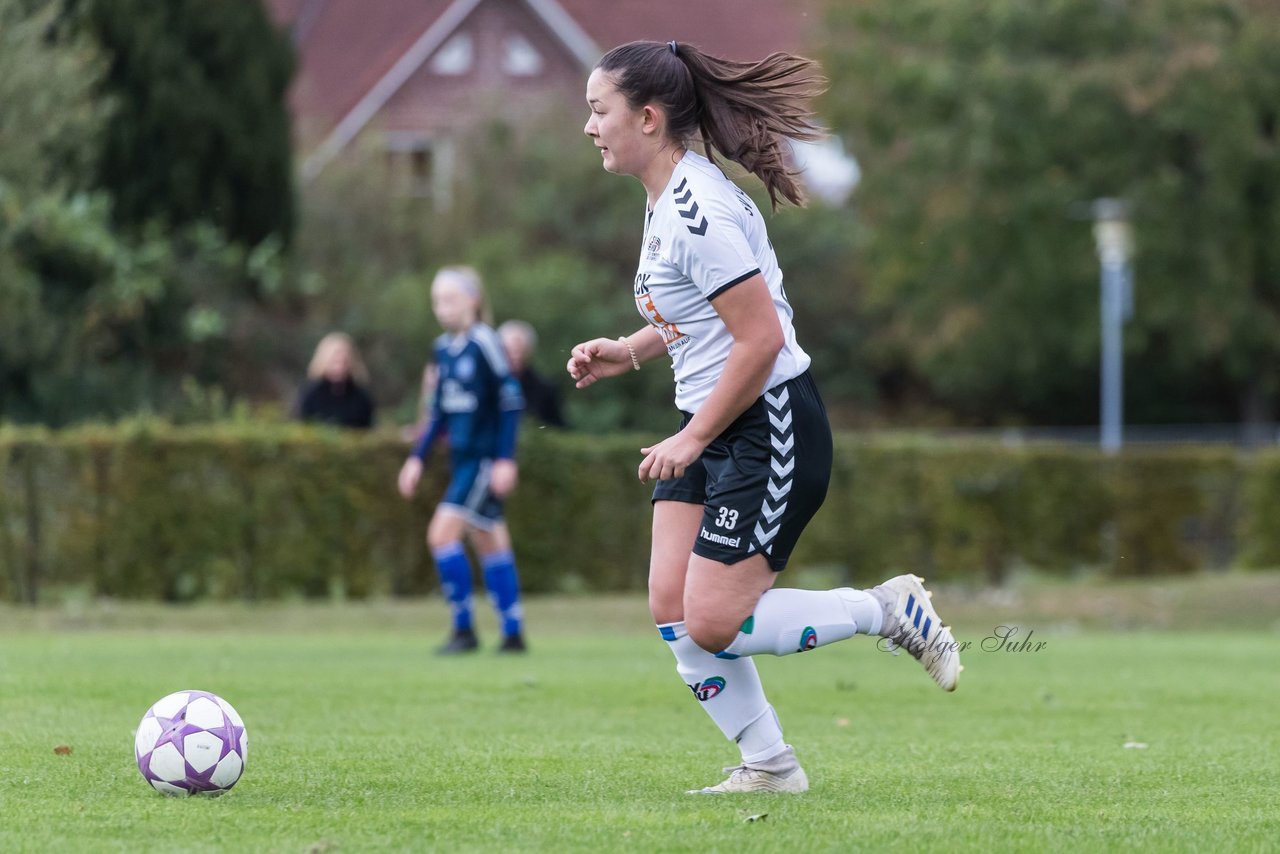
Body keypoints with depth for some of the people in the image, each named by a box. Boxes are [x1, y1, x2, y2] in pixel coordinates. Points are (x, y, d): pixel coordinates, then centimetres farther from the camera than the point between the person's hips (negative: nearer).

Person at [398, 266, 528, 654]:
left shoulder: (484, 343, -12)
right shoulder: (443, 349, 11)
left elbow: (511, 400, -13)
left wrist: (506, 459, -16)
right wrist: (418, 457, 16)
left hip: (486, 458, -8)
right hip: (462, 458, 8)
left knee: (442, 533, -14)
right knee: (490, 544, 9)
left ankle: (464, 629, -9)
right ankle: (512, 633, 13)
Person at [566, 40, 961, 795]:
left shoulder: (698, 213, -22)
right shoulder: (668, 197, 10)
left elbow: (761, 337, -24)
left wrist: (692, 440, -17)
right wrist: (628, 352, 9)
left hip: (770, 430, -10)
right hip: (715, 428, 10)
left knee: (713, 623, -10)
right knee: (672, 605, 1)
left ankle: (886, 611, 6)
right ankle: (768, 765, 11)